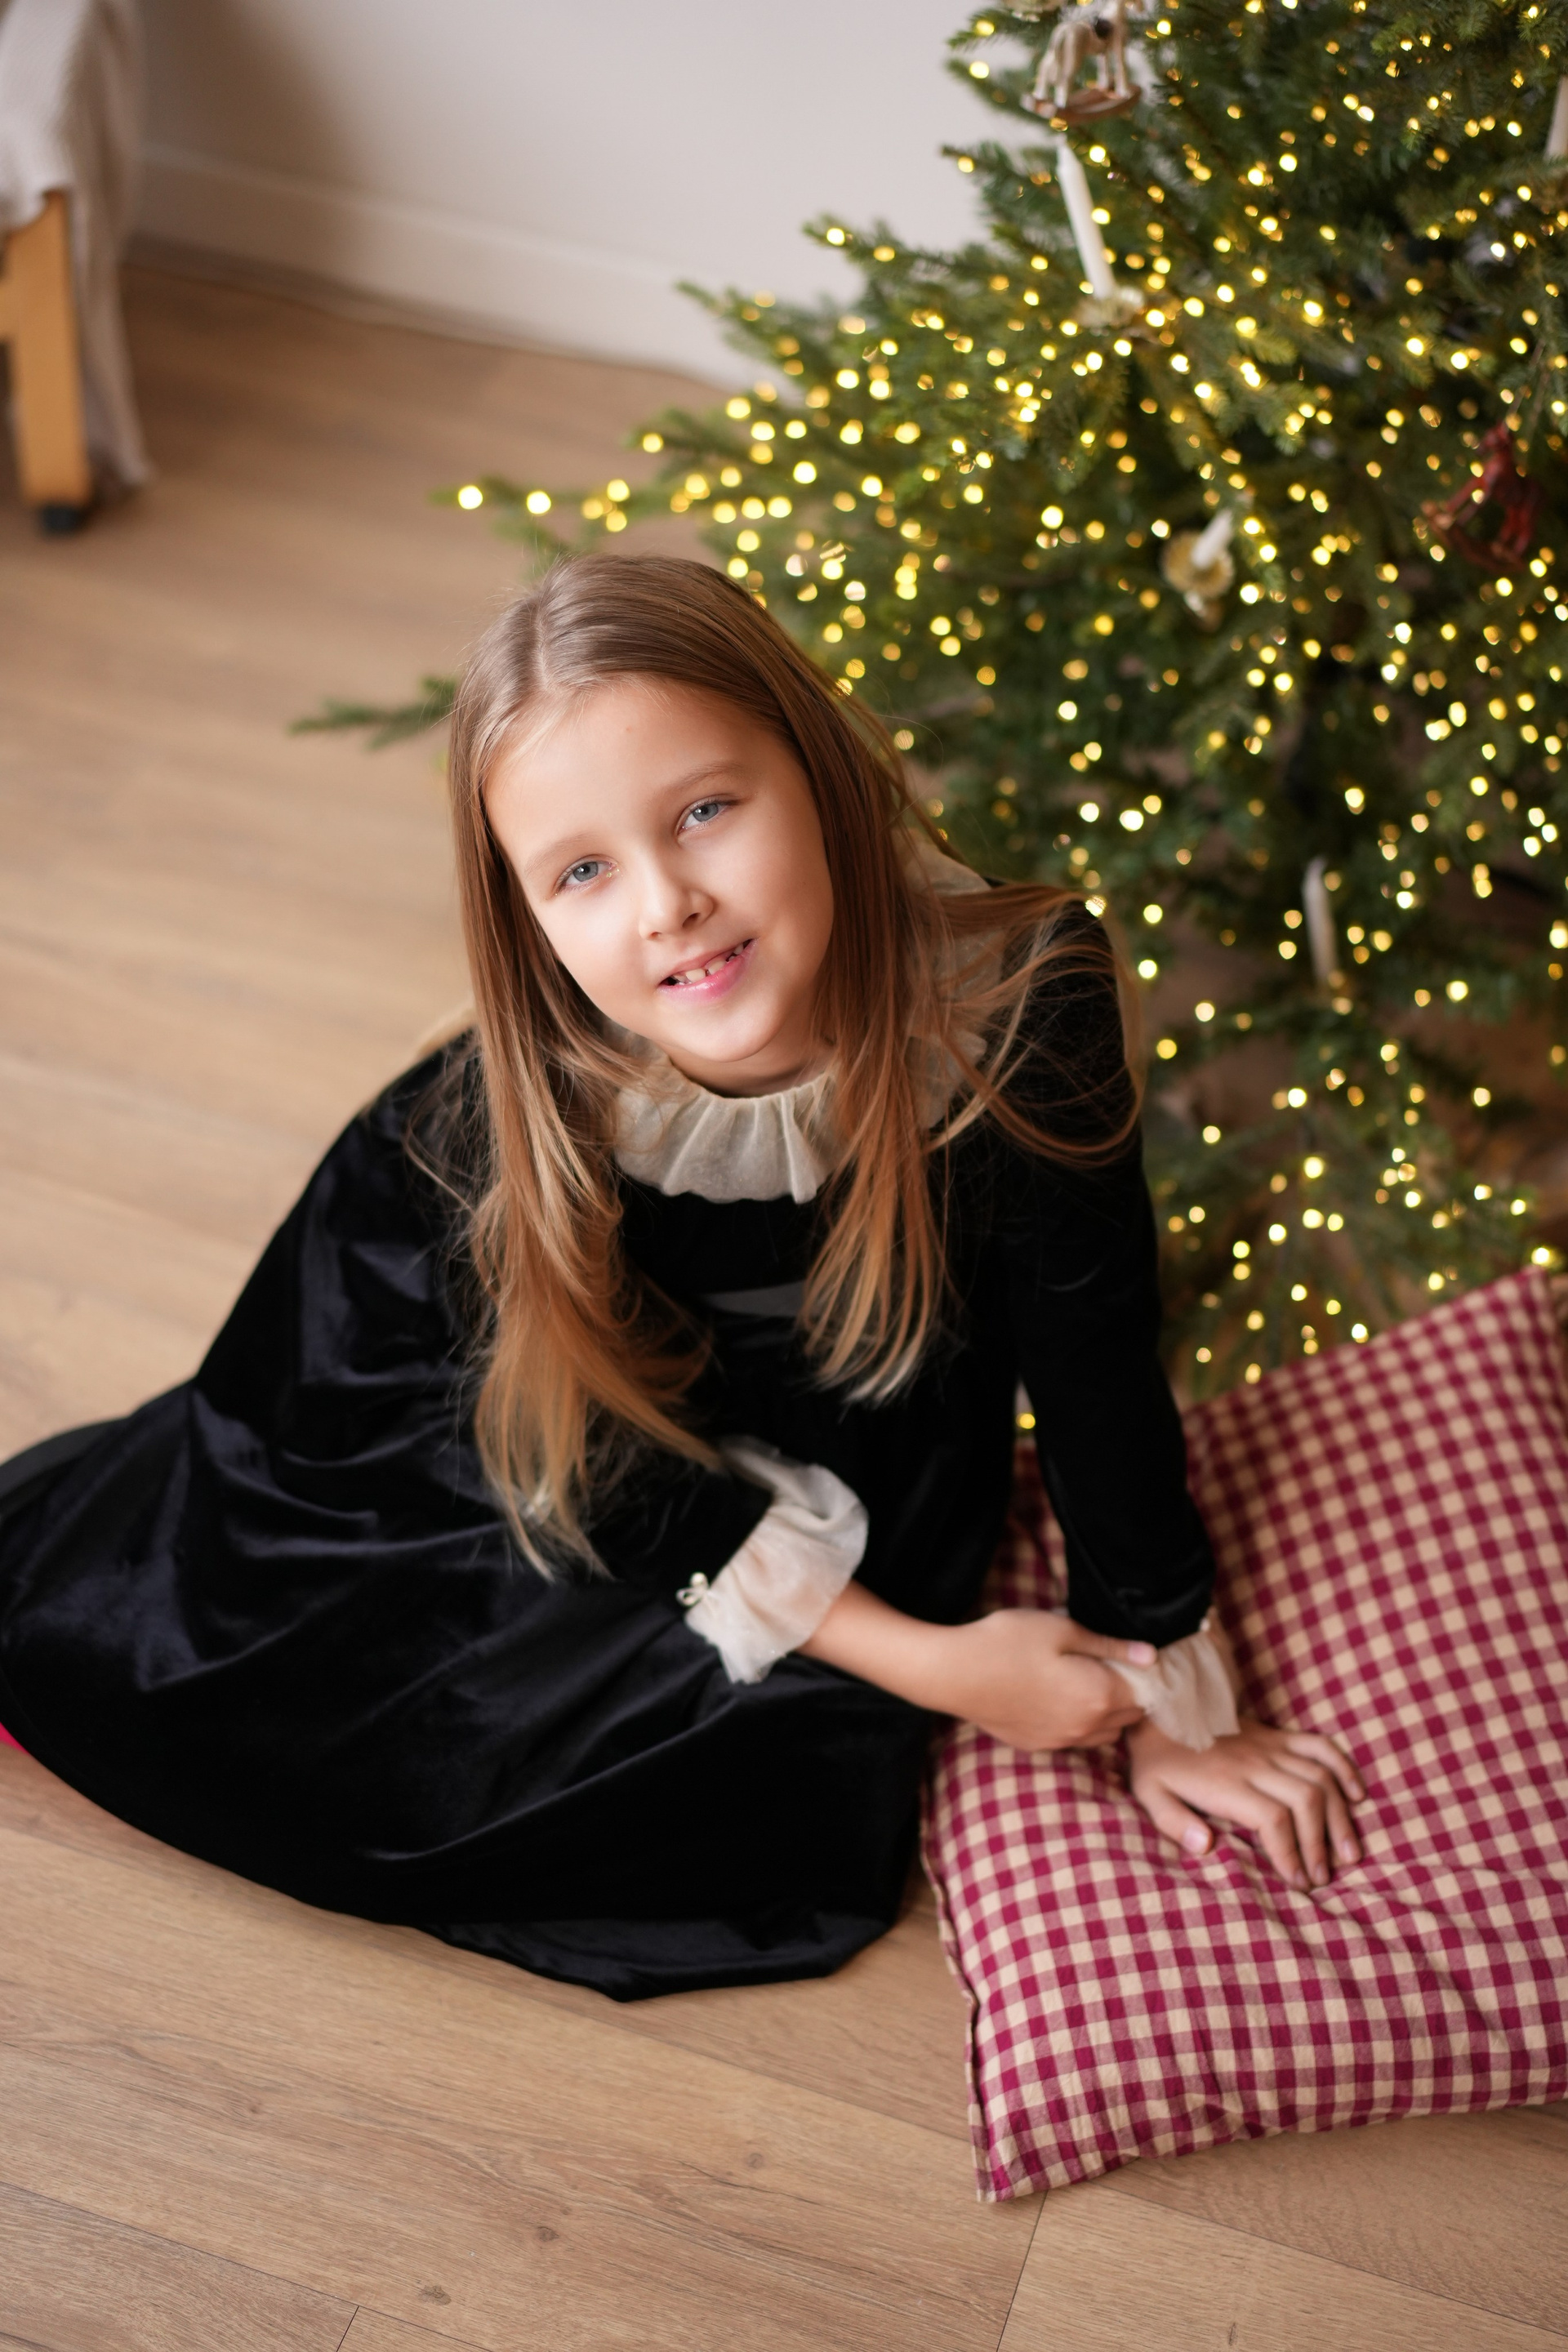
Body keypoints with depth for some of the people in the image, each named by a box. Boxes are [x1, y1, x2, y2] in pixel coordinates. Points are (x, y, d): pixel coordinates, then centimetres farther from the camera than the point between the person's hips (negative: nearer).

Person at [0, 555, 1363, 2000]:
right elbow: (618, 1467, -20)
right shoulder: (490, 1127, -34)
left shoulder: (1021, 1005, -38)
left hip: (870, 1427, 0)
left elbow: (1098, 1372, -24)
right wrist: (929, 1662, -24)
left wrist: (1166, 1701, -14)